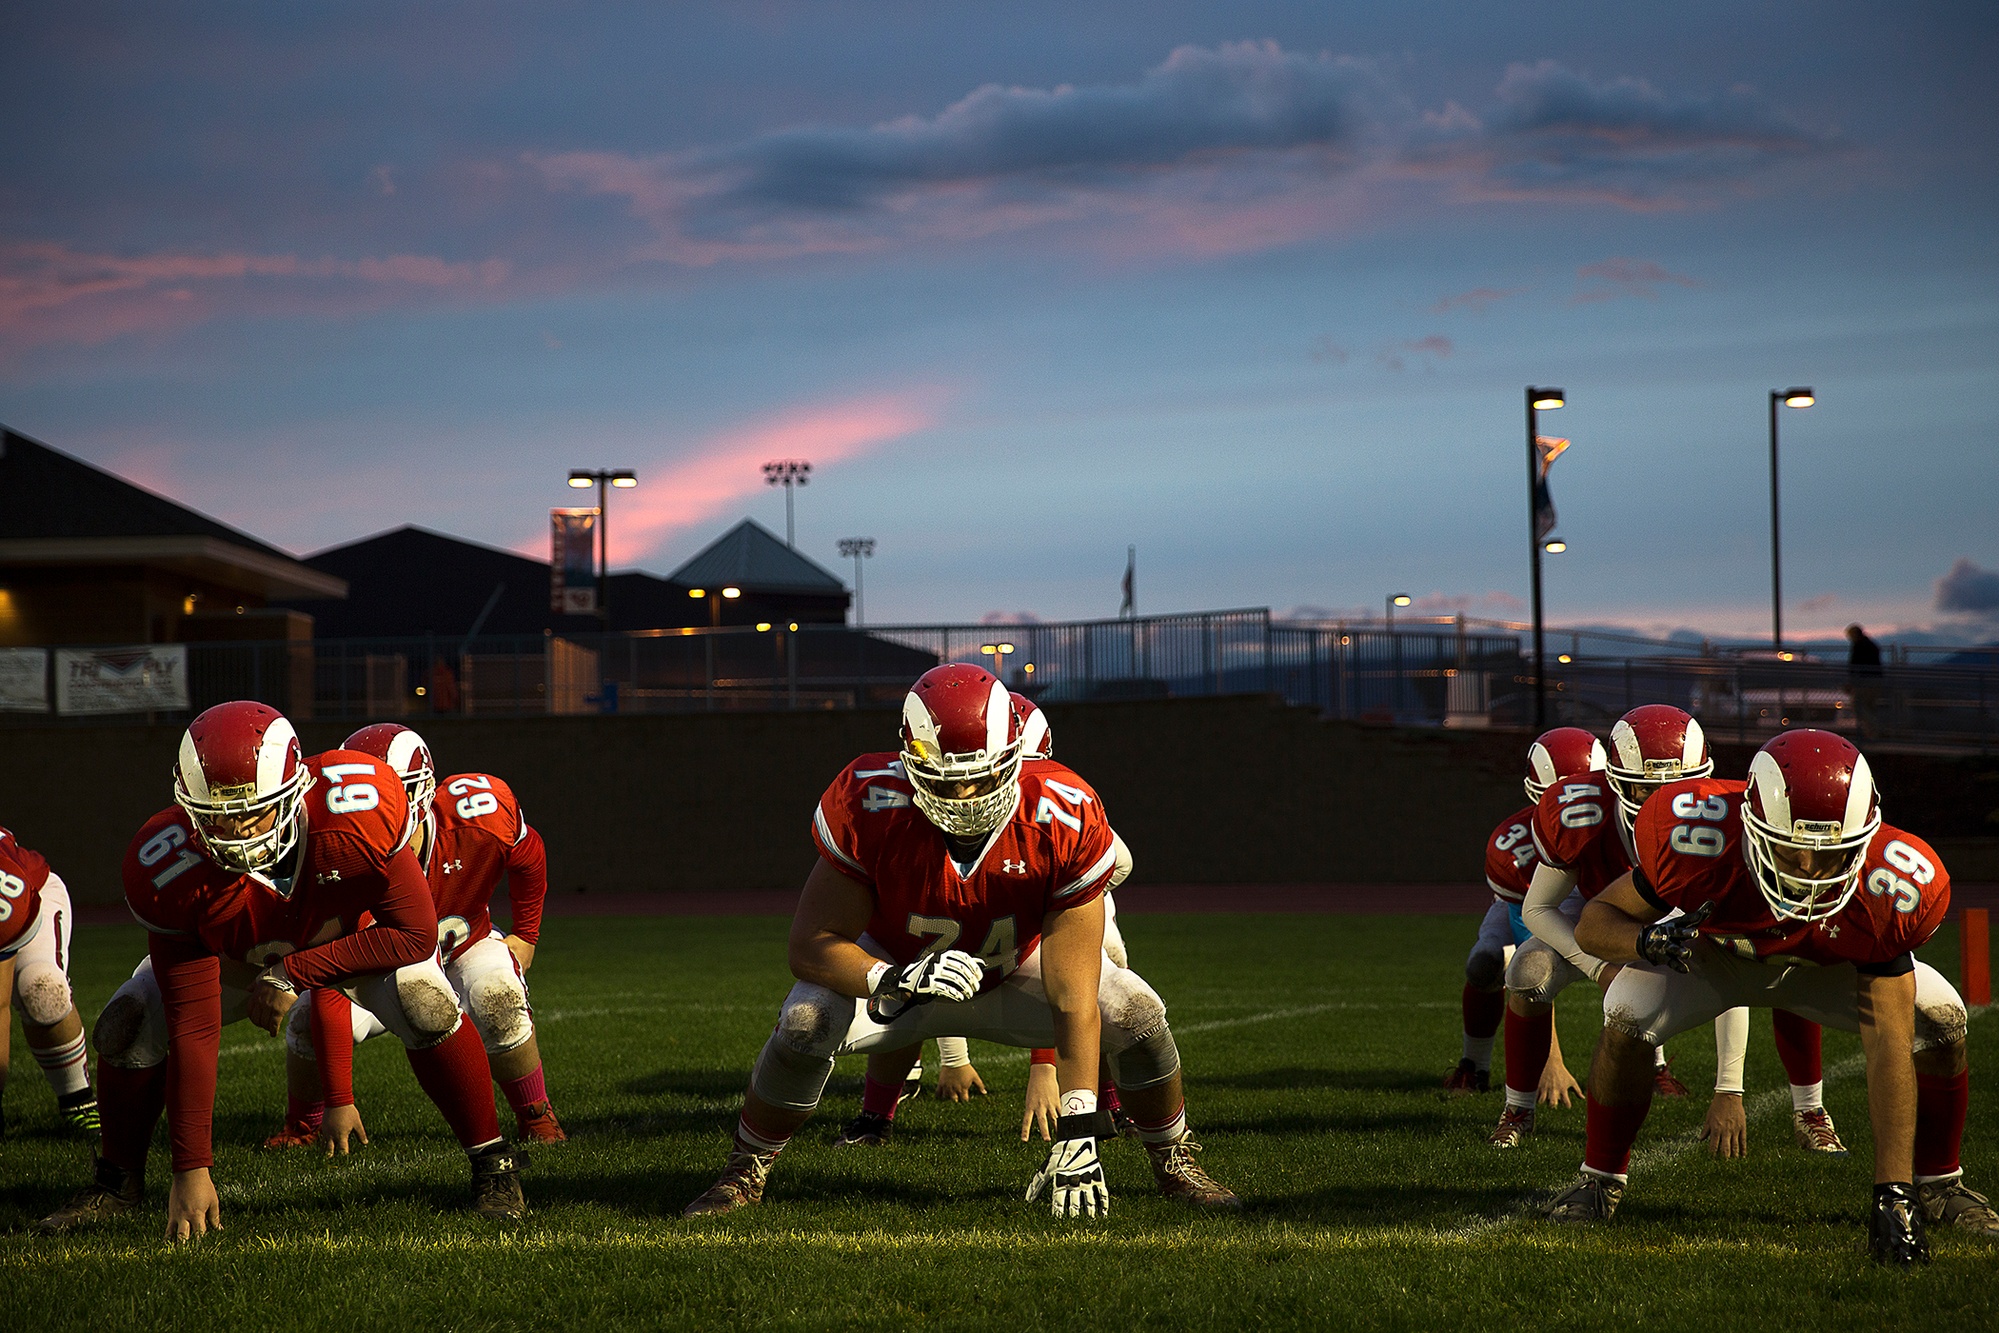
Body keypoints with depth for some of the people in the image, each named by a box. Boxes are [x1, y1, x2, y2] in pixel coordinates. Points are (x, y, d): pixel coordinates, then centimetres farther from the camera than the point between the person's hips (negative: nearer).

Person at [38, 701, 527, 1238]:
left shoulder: (357, 808, -42)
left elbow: (416, 934, -29)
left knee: (425, 1005, -28)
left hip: (361, 935, -1)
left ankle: (493, 1165, -5)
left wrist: (294, 974, -32)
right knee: (129, 1025, -16)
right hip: (235, 952, 1)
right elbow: (192, 1028, -32)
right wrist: (191, 1169, -32)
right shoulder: (173, 872, -37)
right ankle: (118, 1180, 12)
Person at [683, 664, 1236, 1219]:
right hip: (895, 964, -1)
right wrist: (895, 981, -46)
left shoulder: (1064, 822, -33)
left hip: (1015, 969, 1)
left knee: (1135, 1012, -20)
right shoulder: (870, 806, -33)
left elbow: (1073, 1000, -31)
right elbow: (812, 943, -26)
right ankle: (745, 1172, -3)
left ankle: (1172, 1161, 9)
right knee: (806, 1022, -29)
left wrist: (1077, 1131, -37)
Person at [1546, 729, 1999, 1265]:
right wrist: (1647, 941, -52)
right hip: (1711, 953, -1)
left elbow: (1888, 1042, -37)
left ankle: (1936, 1184, 9)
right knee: (1628, 1020, -28)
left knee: (1940, 1020, -17)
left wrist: (1892, 1193, -43)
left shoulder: (1882, 889, -37)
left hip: (1823, 964, 1)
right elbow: (1595, 920, -26)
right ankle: (1602, 1177, -1)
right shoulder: (1699, 839, -41)